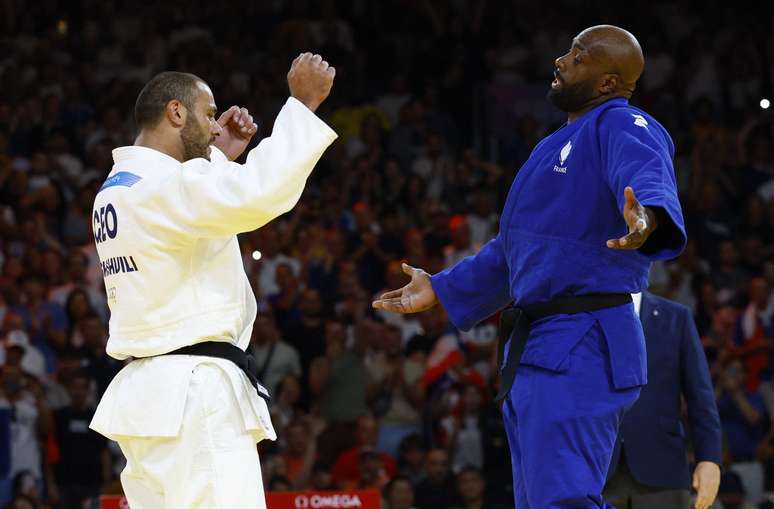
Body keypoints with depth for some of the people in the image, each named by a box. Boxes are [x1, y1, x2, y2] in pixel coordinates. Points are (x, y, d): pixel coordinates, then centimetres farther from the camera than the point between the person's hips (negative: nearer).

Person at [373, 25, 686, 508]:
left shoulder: (622, 127, -9)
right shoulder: (561, 144, 23)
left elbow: (647, 181, -33)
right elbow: (515, 250, 33)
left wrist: (647, 219, -56)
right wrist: (440, 289, 37)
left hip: (580, 347, -10)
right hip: (537, 348, 10)